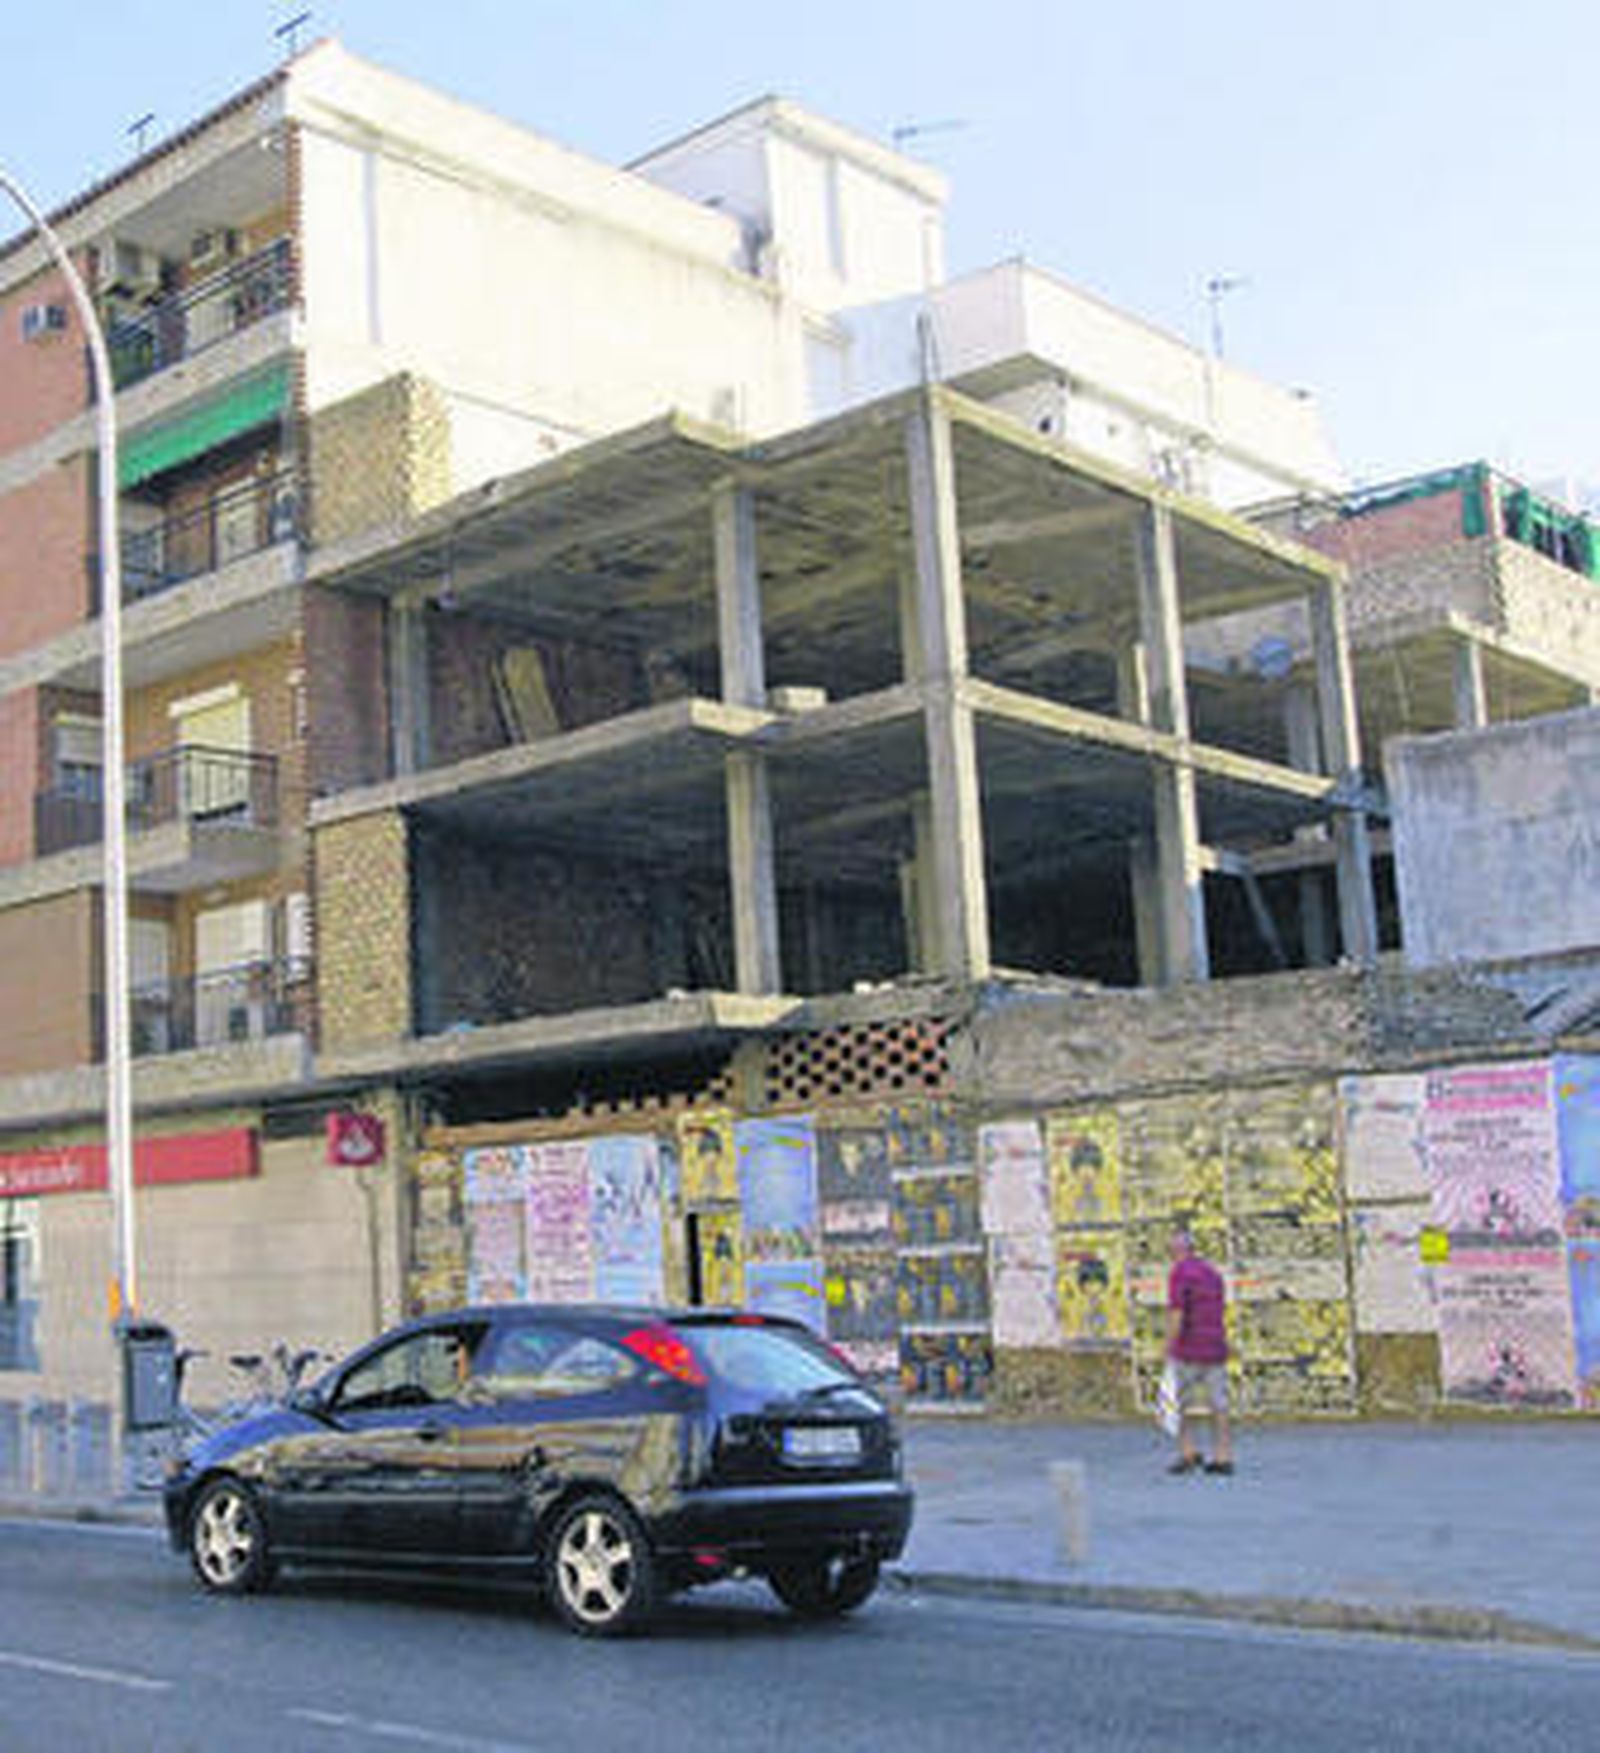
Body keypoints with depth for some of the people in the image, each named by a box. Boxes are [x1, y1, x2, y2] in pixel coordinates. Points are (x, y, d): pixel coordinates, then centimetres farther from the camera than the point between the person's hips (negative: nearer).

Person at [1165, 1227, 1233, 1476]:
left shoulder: (1179, 1272, -10)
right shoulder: (1212, 1273, 14)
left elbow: (1176, 1314, -19)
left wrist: (1170, 1349, -15)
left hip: (1188, 1349, -7)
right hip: (1215, 1347, 7)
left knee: (1180, 1403, 5)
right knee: (1218, 1405, 7)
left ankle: (1189, 1454, 0)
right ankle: (1223, 1458, 4)